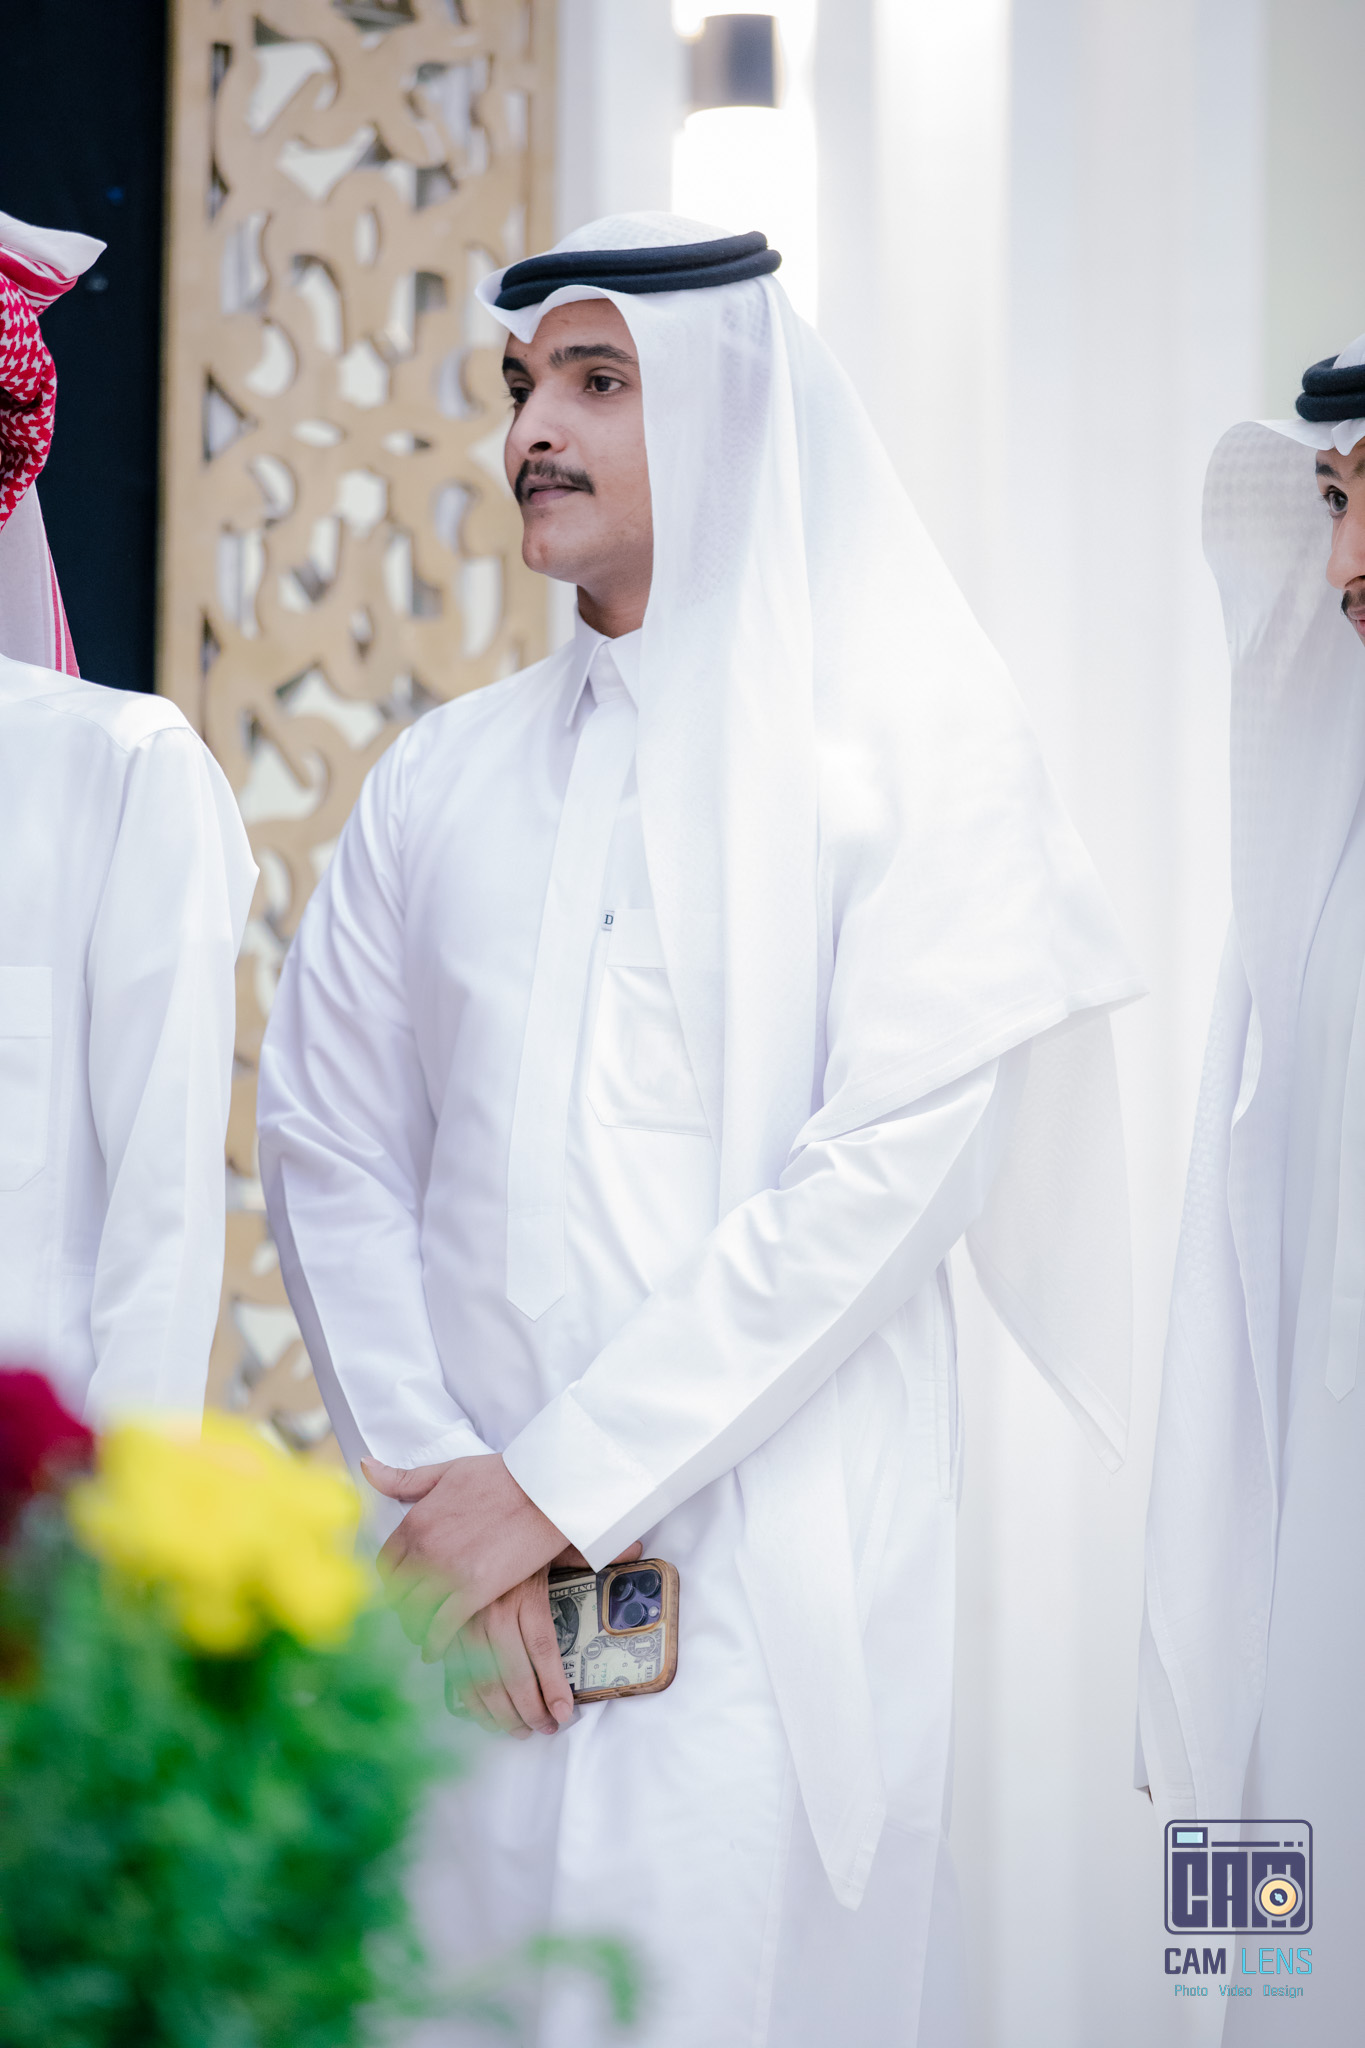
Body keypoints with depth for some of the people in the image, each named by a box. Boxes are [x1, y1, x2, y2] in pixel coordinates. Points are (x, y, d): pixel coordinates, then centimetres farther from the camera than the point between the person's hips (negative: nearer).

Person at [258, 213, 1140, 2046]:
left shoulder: (914, 752, -1)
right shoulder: (440, 777, 13)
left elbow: (892, 1167, -11)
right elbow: (327, 1138, 8)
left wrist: (553, 1483, -12)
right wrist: (433, 1480, -7)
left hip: (763, 1589, -4)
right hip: (462, 1577, 4)